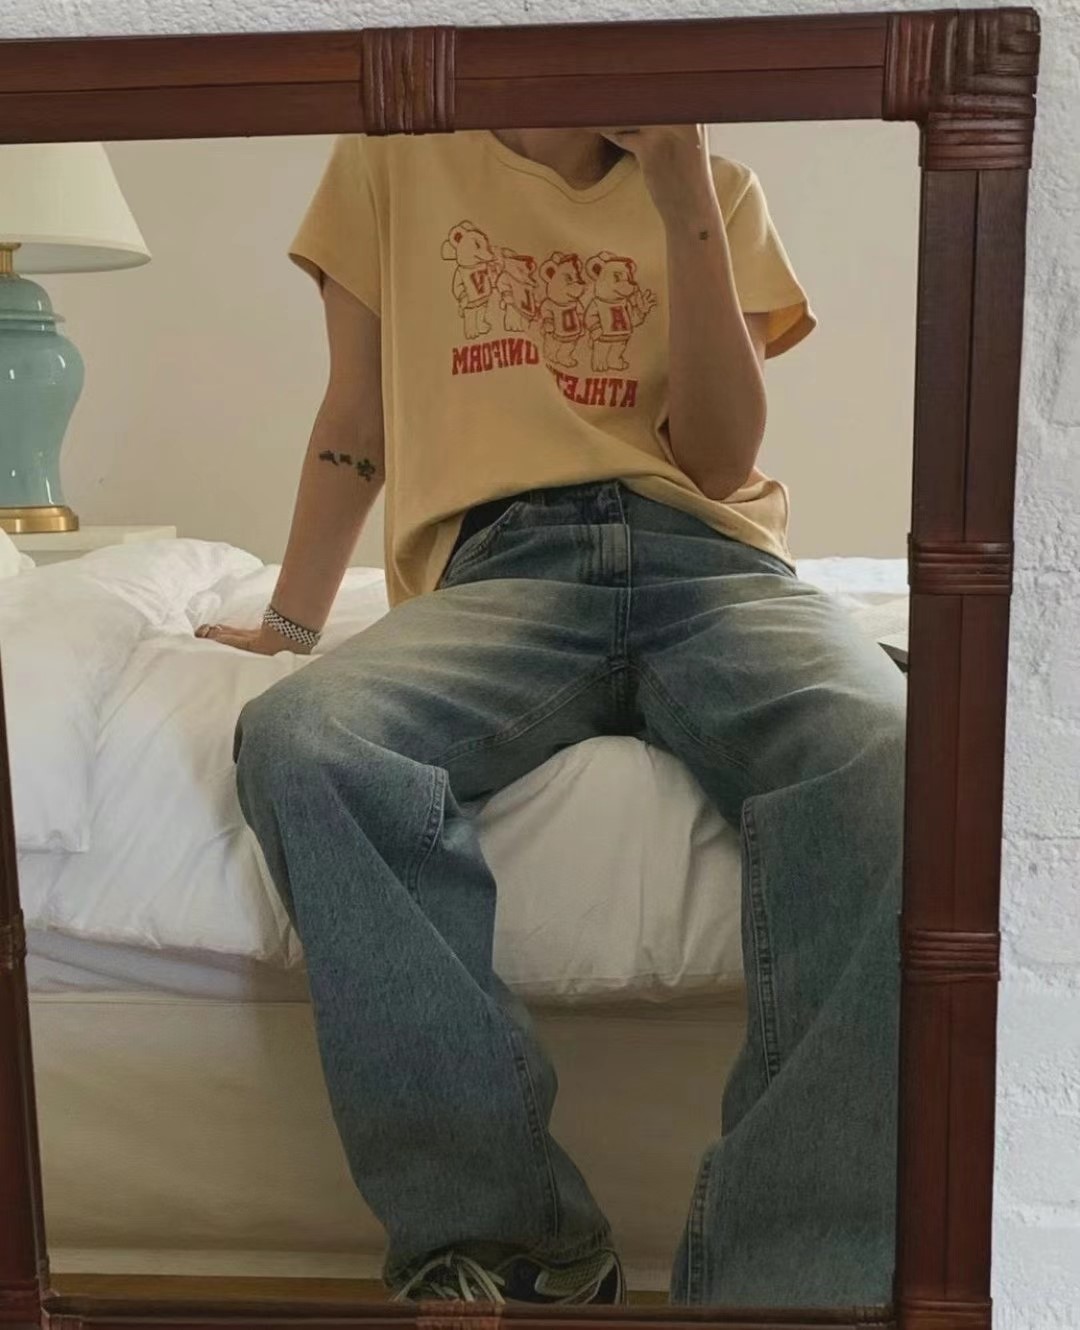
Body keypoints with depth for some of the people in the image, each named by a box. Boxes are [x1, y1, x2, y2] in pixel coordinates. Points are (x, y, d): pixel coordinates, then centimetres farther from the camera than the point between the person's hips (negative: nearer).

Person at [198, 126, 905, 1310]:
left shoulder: (720, 190, 21)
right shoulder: (396, 159, 22)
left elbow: (721, 461, 7)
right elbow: (354, 424, 22)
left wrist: (683, 198, 2)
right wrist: (288, 623, 18)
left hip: (710, 556, 1)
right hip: (497, 566, 0)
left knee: (891, 766, -34)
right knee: (301, 741, -34)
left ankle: (779, 1279, -25)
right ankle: (509, 1236, -21)